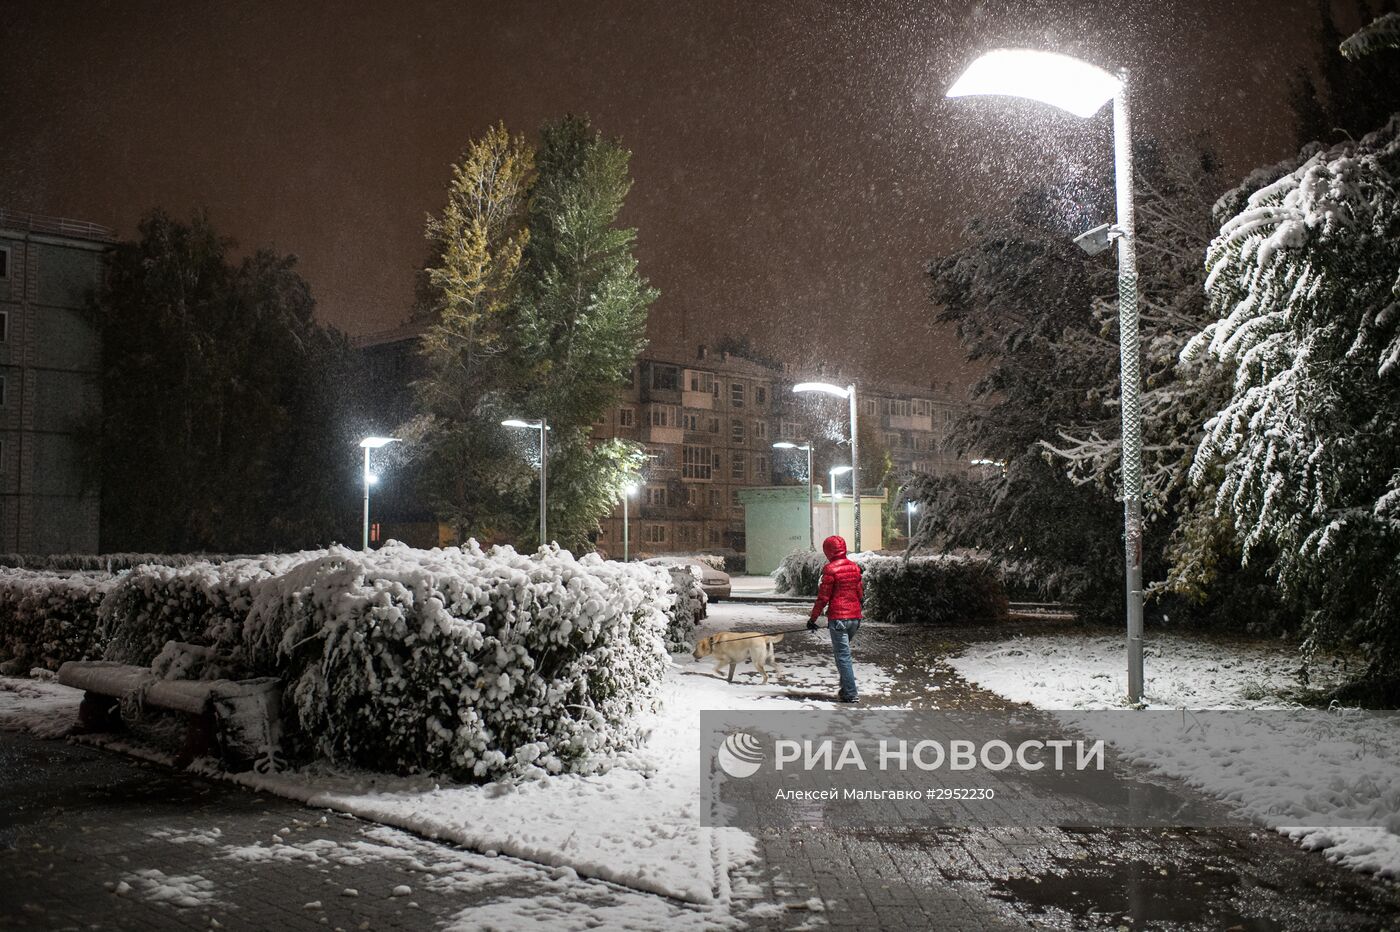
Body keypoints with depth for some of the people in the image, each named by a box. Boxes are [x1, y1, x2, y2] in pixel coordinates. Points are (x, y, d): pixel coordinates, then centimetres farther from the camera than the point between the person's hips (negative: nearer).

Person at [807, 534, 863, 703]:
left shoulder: (830, 569, -11)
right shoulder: (854, 567, 9)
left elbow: (823, 597, -10)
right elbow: (861, 594, 14)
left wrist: (813, 619, -2)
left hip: (838, 618, -7)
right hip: (855, 618, 7)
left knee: (842, 656, -3)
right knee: (843, 652, 20)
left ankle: (850, 694, -5)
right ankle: (846, 688, 21)